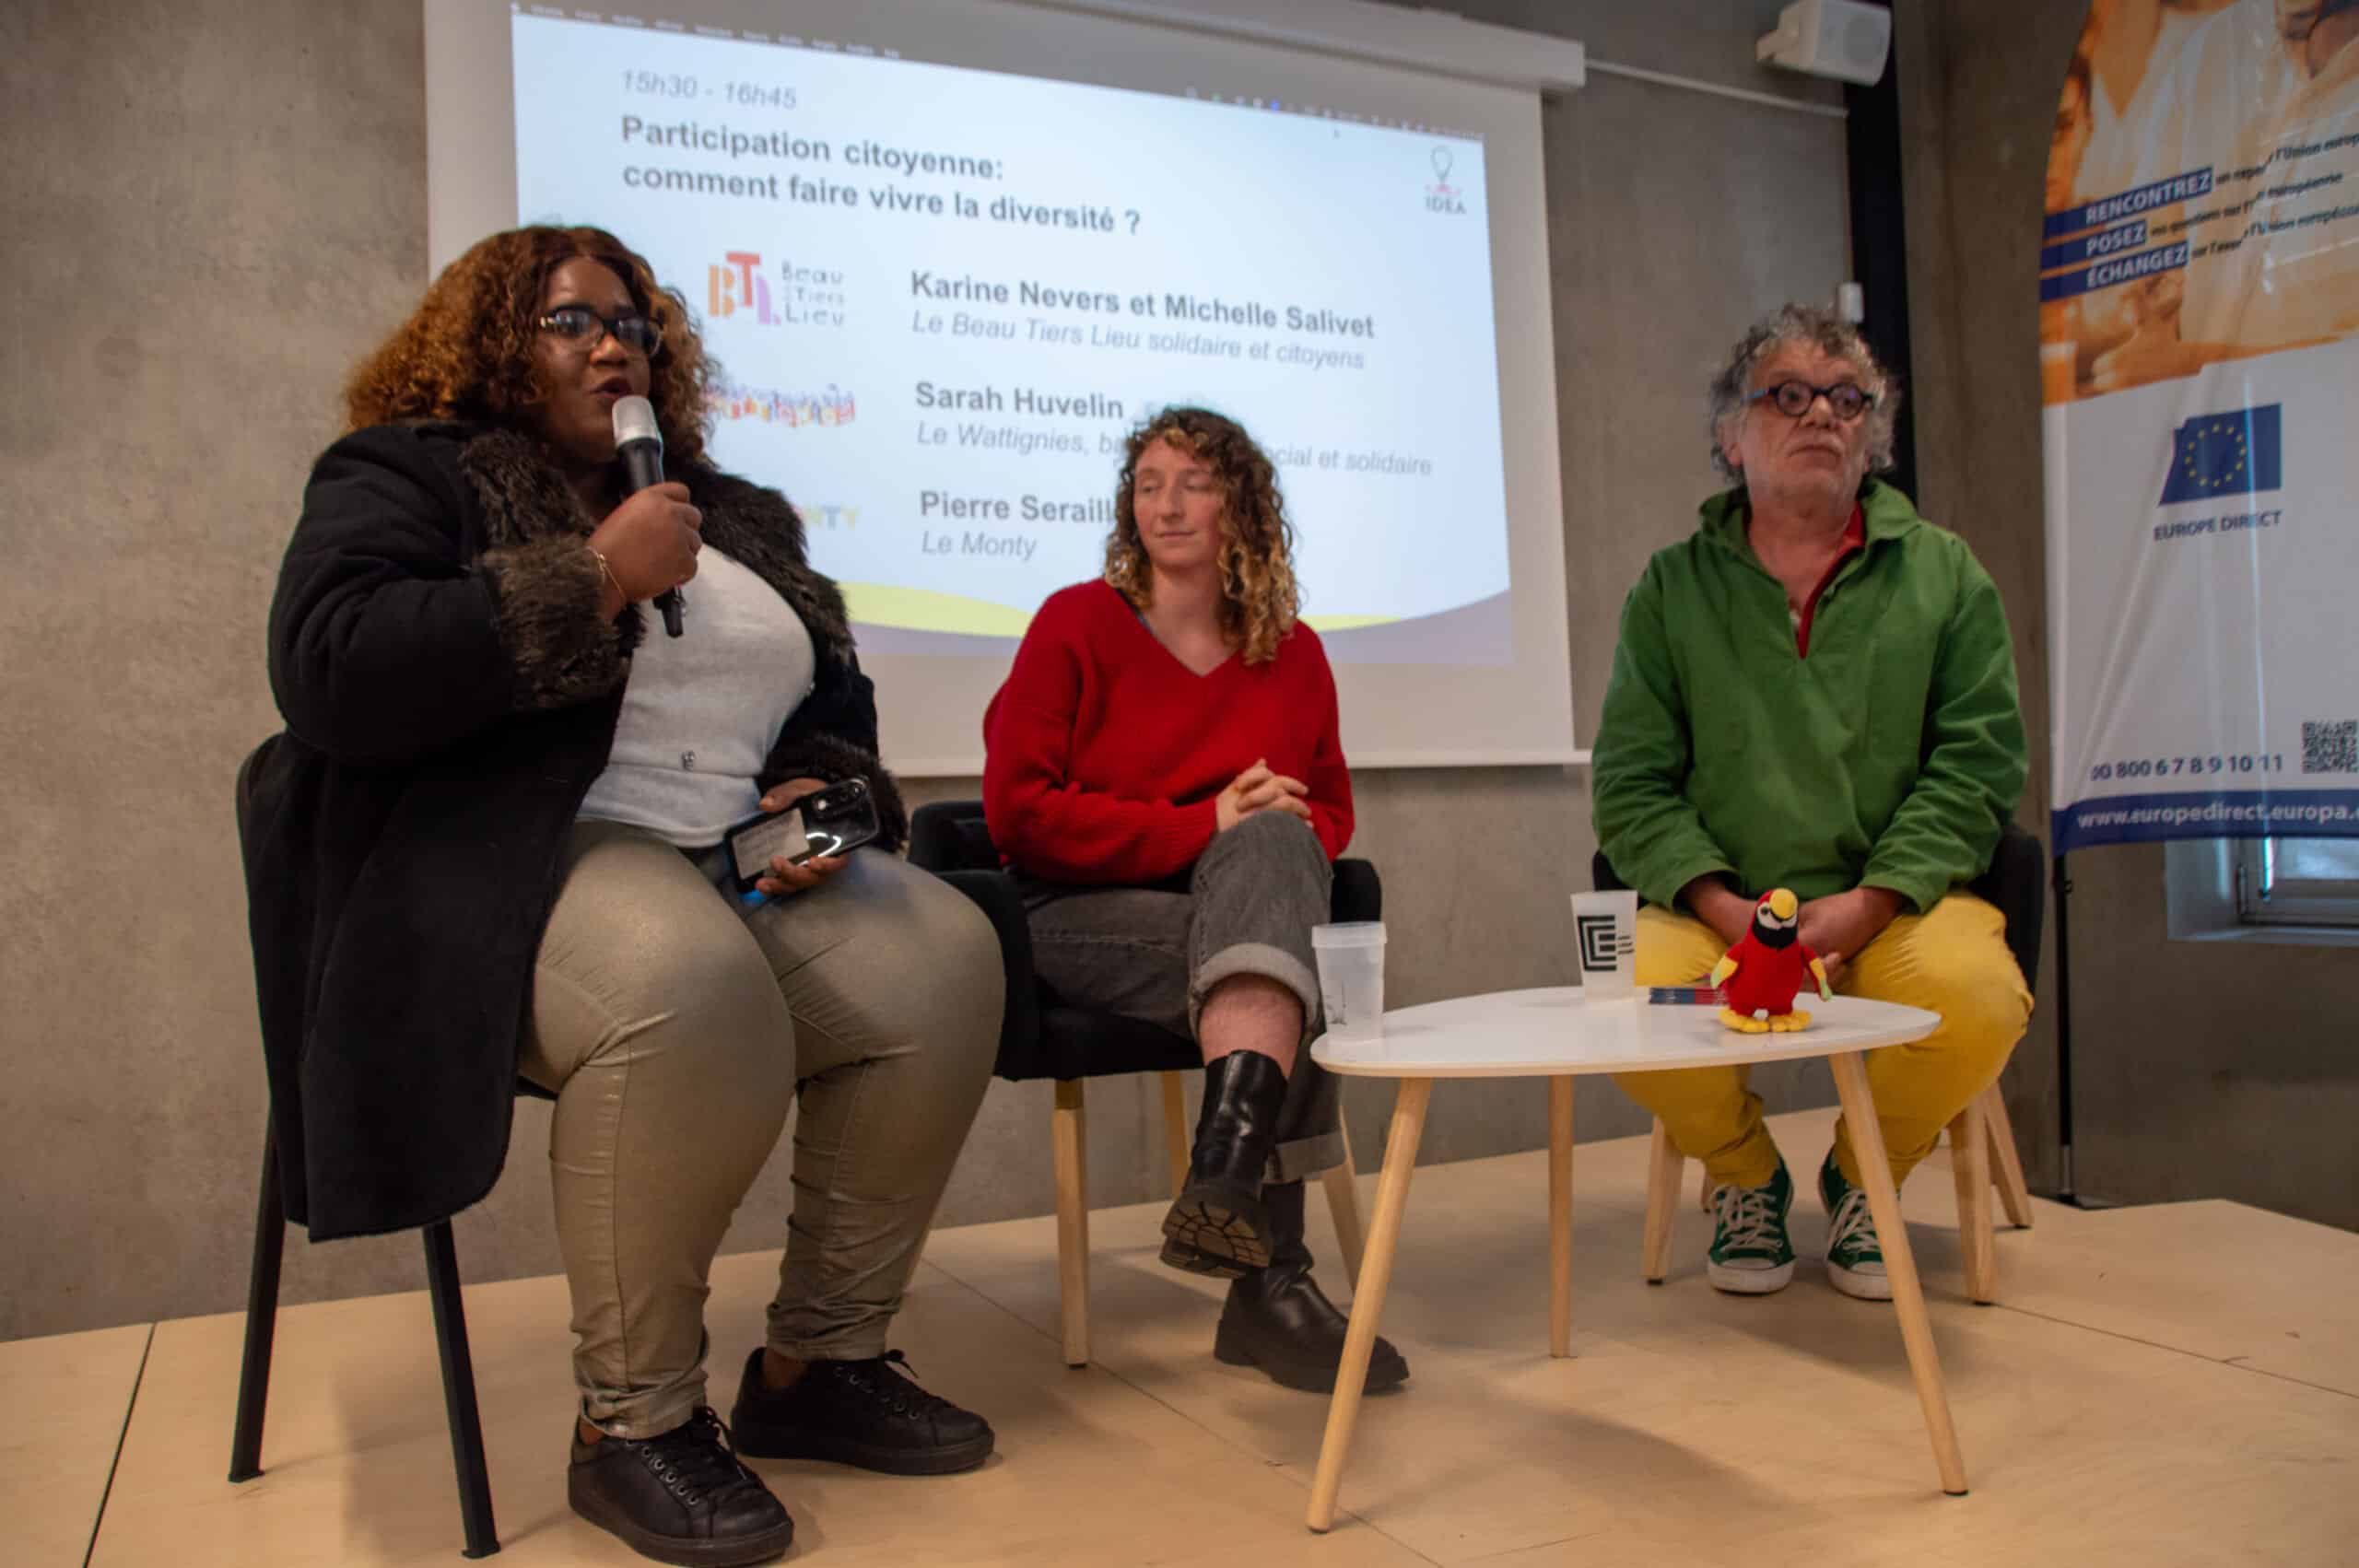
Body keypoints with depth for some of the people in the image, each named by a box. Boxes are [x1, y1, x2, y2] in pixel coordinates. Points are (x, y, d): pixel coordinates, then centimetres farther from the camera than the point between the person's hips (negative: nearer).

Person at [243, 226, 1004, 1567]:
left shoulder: (736, 511, 23)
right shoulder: (405, 477, 6)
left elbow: (834, 697, 25)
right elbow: (330, 671, -12)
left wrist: (818, 789, 1)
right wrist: (592, 579, -14)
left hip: (743, 863, 6)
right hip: (518, 865, -6)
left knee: (946, 956, -20)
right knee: (690, 989, -38)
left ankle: (821, 1364, -5)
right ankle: (632, 1422, -16)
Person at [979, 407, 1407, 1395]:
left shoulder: (1291, 652, 11)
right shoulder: (1076, 623, 0)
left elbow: (1330, 810, 18)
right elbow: (1018, 811, -8)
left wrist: (1287, 829, -9)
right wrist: (1203, 825, -16)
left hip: (1249, 897, 3)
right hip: (1086, 915, -3)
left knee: (1271, 844, -32)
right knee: (1295, 971, -29)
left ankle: (1225, 1180, -41)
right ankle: (1271, 1276, -31)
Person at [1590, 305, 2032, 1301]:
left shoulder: (1945, 574, 10)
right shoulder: (1672, 587, 8)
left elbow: (1976, 763, 1)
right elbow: (1630, 783, 2)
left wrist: (1867, 903, -13)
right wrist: (1726, 908, -14)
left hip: (1896, 898, 1)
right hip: (1716, 906, 0)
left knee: (1977, 996, -31)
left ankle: (1863, 1176, 6)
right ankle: (1744, 1175, 6)